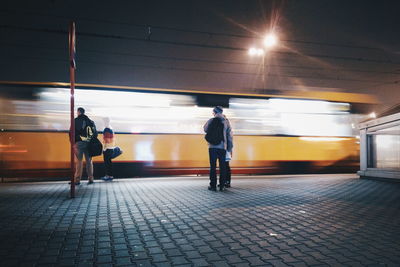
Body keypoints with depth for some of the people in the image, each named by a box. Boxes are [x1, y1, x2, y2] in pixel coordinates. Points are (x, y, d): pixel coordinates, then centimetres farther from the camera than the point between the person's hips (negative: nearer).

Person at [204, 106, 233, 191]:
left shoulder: (211, 121, 0)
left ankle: (213, 185, 4)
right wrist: (230, 148, 11)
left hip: (212, 147, 0)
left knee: (213, 166, 3)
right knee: (222, 167, 6)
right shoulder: (226, 122, 3)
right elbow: (229, 135, 4)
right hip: (222, 147, 1)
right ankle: (222, 186, 7)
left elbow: (205, 129, 17)